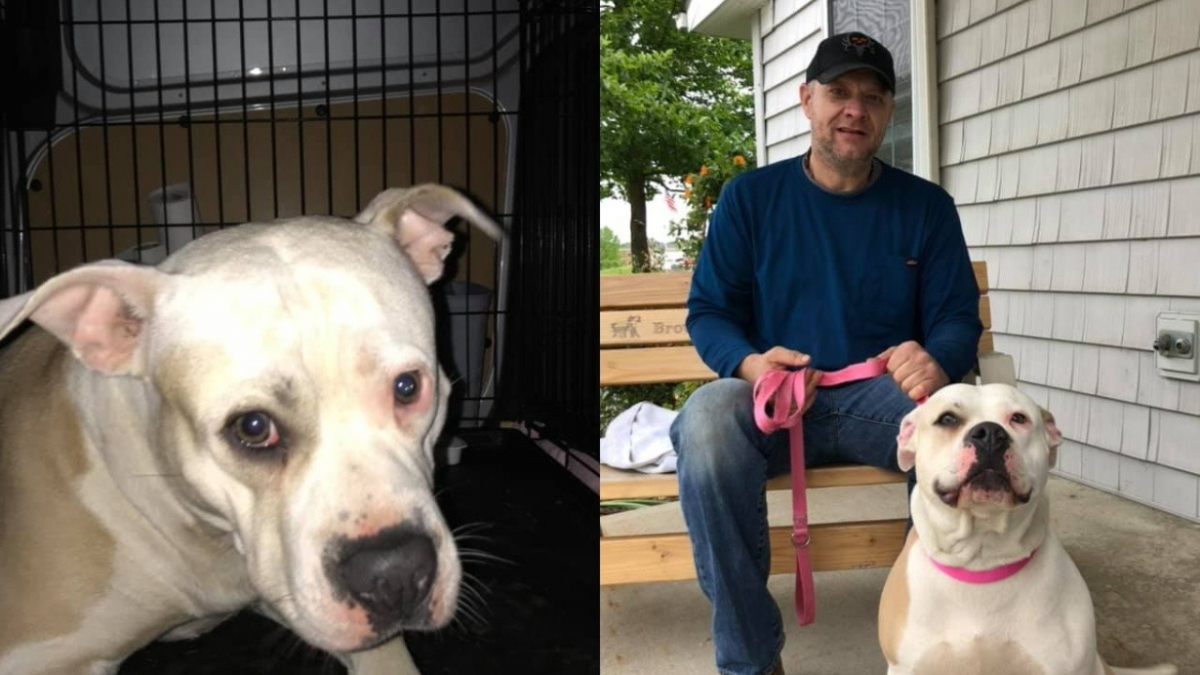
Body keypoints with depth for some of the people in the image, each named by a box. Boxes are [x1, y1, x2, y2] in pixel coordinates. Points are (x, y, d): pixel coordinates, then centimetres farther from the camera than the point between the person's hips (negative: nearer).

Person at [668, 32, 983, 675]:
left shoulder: (926, 205, 9)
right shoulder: (750, 197, 7)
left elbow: (957, 318, 5)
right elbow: (708, 312, 4)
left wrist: (936, 363, -22)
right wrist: (750, 364, -20)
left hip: (885, 395, 1)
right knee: (707, 418, -35)